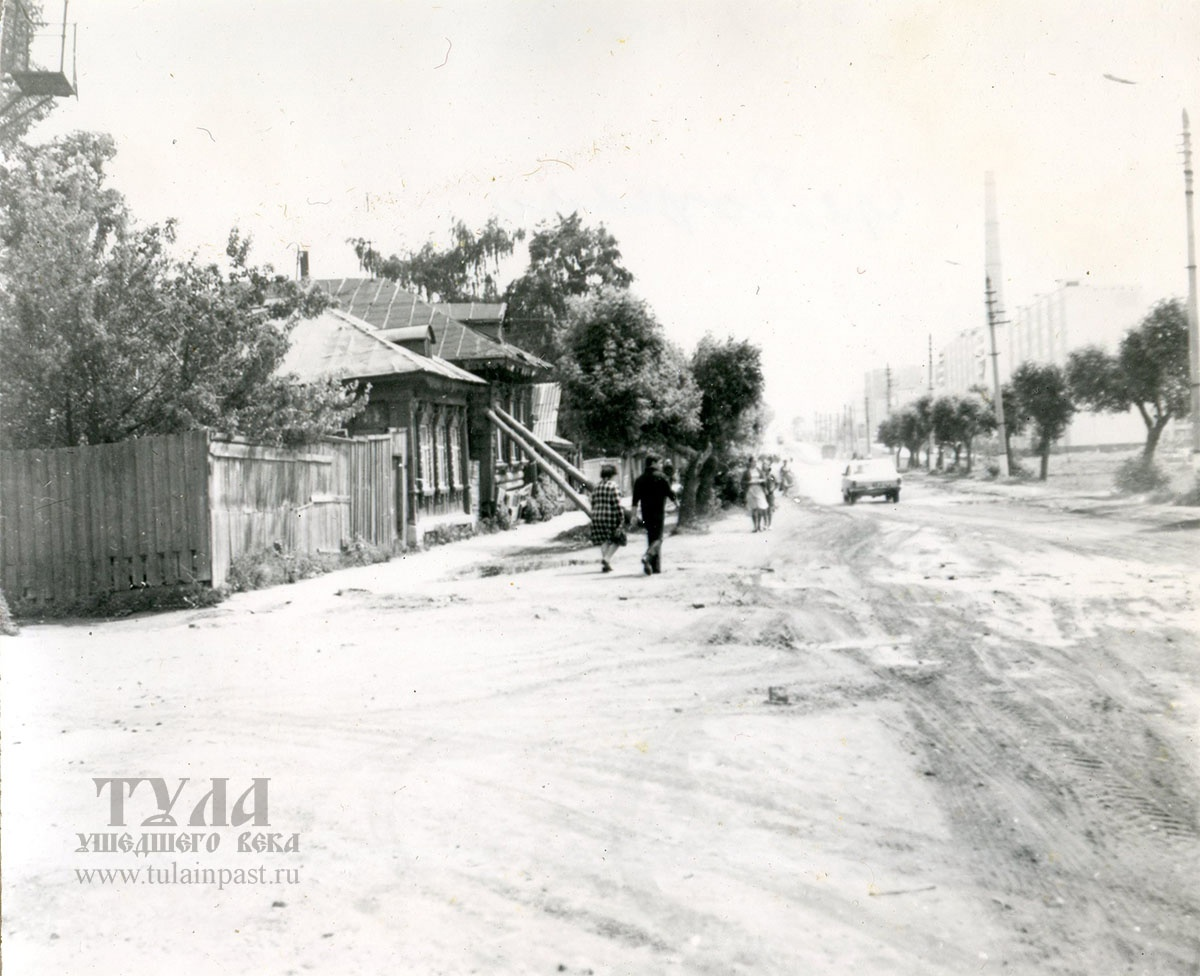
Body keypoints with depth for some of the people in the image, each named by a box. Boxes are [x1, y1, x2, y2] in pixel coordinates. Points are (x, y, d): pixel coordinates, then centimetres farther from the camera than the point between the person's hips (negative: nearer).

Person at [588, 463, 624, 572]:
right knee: (616, 540, 10)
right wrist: (622, 519, -8)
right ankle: (607, 558, -9)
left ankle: (605, 564, 9)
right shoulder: (612, 486, -10)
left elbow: (593, 505, 12)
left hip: (597, 517, 6)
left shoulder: (596, 487, 8)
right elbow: (617, 505, -13)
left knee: (604, 541, 15)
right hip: (610, 517, -6)